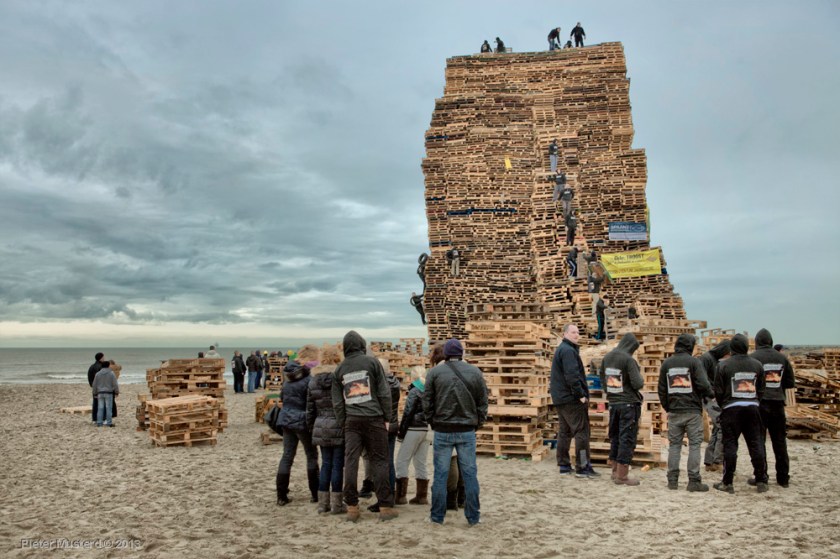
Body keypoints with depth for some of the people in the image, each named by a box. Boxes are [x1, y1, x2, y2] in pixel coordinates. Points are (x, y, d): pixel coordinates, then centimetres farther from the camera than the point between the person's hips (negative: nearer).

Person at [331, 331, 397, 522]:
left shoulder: (339, 369, 11)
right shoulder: (372, 362, 1)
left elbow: (337, 402, 10)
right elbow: (384, 393, -2)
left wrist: (343, 423, 15)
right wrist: (386, 417, 4)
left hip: (351, 420, 3)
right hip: (374, 418, -2)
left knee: (350, 462, 3)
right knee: (379, 461, 2)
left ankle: (352, 508, 5)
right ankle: (385, 506, 4)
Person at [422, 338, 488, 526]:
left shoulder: (434, 372, -4)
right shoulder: (475, 372, 1)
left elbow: (427, 403, -1)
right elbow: (483, 402, 4)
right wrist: (477, 424, 13)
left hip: (443, 431, -1)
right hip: (467, 431, 1)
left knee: (440, 474, 8)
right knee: (469, 473, 8)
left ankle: (437, 516, 15)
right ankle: (473, 516, 14)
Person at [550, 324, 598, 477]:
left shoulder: (560, 350, 18)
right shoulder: (568, 350, -14)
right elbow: (572, 375, -22)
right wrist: (581, 395, -18)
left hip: (560, 398, 10)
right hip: (571, 399, -10)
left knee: (564, 432, 12)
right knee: (581, 431, -5)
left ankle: (564, 466, 17)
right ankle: (582, 467, -3)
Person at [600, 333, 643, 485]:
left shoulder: (607, 357, 6)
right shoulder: (628, 359, -16)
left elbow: (602, 378, 13)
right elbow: (637, 384, -18)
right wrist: (641, 378, 3)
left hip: (613, 403, 7)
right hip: (629, 404, -7)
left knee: (615, 437, 16)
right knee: (627, 438, -1)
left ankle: (615, 471, 24)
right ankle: (621, 476, 1)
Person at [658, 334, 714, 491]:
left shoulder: (666, 363, 8)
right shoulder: (694, 362, -7)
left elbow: (661, 389, 10)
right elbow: (703, 384, -13)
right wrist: (711, 394, 8)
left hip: (674, 411, 4)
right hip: (693, 410, -4)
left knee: (674, 445, 9)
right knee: (694, 445, 2)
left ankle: (672, 480, 10)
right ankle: (694, 481, 1)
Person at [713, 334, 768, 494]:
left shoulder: (724, 365, -6)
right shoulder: (757, 365, 5)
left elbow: (718, 391, -3)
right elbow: (761, 390, 10)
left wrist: (723, 405, 13)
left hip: (731, 409, -3)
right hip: (752, 408, 3)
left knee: (730, 445, 0)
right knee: (756, 444, 10)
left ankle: (727, 483, 3)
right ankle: (761, 481, 16)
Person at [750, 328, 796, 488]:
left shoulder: (752, 358, -7)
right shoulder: (782, 358, 5)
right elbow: (791, 383, 8)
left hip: (759, 404, -4)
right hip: (777, 403, 4)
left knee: (758, 441, 2)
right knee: (780, 441, 12)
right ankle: (783, 478, 19)